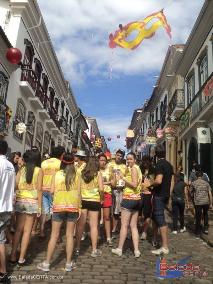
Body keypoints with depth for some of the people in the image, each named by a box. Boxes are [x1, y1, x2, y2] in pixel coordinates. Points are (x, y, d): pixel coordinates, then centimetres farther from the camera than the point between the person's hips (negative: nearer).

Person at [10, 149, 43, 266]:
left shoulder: (21, 170, 5)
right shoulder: (39, 171, -3)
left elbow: (15, 186, -3)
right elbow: (39, 189, -7)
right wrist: (39, 206, -4)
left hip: (20, 201, 3)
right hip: (32, 202, -3)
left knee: (18, 229, 13)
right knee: (27, 231, 5)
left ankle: (13, 256, 18)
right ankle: (21, 258, 10)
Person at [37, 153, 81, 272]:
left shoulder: (57, 174, -2)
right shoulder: (77, 175, -1)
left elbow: (52, 191, -2)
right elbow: (78, 193, -2)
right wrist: (80, 207, 4)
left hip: (58, 206, 0)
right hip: (73, 207, 1)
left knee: (54, 235, 7)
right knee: (70, 235, 9)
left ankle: (47, 263, 15)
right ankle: (69, 264, 16)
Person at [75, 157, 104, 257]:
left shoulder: (81, 173, 1)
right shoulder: (98, 174, -6)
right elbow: (101, 189, -12)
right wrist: (102, 199, 3)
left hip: (82, 200, 2)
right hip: (94, 201, -2)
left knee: (80, 225, 9)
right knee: (94, 226, 6)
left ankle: (77, 248, 17)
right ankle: (94, 250, 13)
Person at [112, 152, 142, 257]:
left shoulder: (133, 168, -10)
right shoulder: (137, 168, 16)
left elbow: (134, 184, -19)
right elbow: (137, 185, 14)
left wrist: (123, 178, -15)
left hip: (129, 198, -9)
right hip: (137, 199, 9)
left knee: (124, 225, 0)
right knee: (134, 226, 10)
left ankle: (119, 249, 9)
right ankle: (136, 250, 9)